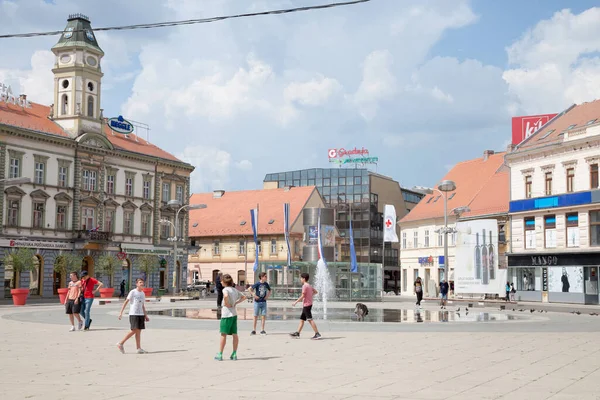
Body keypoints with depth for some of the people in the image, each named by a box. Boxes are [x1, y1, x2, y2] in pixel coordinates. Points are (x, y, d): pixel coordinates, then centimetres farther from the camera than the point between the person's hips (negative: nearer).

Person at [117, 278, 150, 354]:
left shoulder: (142, 293, 15)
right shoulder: (133, 292, -4)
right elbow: (126, 302, -6)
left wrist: (146, 316, 17)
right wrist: (121, 312, -12)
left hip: (141, 314, 6)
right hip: (133, 314, -6)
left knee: (138, 331, 3)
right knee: (134, 330, -11)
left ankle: (139, 348, 2)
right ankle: (121, 344, -1)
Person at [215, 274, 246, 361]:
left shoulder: (225, 289, -10)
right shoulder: (235, 290, 12)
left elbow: (226, 296, -33)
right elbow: (243, 297, 24)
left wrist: (227, 304, -17)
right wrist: (235, 303, 12)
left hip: (226, 315, -7)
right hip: (234, 314, 7)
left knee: (223, 334, -1)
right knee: (234, 334, 7)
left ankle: (220, 354, 3)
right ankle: (234, 354, 9)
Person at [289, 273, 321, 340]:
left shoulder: (304, 286, -13)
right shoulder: (309, 286, 15)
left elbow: (302, 296, -17)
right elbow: (316, 292, 24)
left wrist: (296, 302, -10)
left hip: (306, 305, -10)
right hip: (306, 305, 10)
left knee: (310, 320, -12)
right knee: (302, 319, 13)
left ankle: (317, 334, -15)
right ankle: (297, 333, 18)